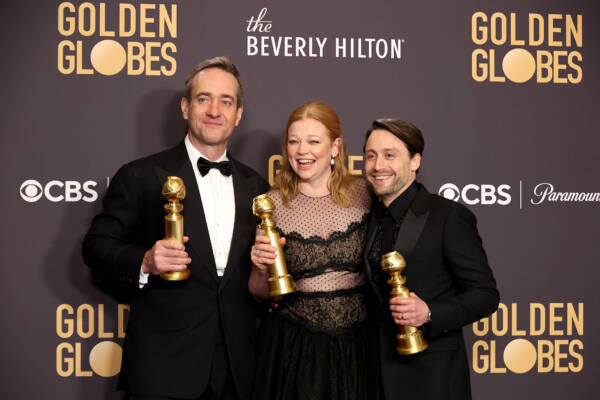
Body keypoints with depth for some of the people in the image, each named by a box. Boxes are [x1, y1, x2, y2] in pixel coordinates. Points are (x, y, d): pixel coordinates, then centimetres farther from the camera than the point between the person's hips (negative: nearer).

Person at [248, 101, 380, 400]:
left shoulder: (364, 194, -2)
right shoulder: (272, 204, -2)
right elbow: (259, 293, 3)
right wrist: (261, 268, -16)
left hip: (355, 345, 1)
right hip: (291, 348, 0)